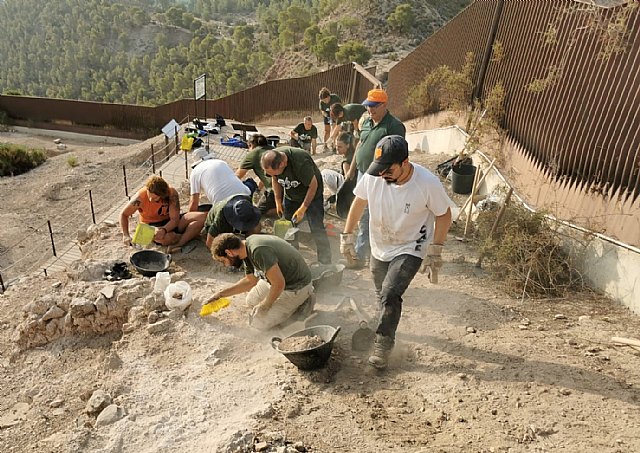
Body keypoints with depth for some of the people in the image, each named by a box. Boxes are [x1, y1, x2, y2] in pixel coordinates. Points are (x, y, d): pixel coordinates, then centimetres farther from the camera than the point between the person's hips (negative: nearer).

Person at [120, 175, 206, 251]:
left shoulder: (171, 193, -21)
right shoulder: (140, 197, -21)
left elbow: (174, 220, -20)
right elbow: (123, 214, -6)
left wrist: (164, 230, -39)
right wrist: (126, 235, -17)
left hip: (170, 223, 2)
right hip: (151, 225, -2)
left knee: (203, 217, -20)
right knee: (164, 238, -42)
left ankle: (178, 244, -34)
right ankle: (189, 236, -7)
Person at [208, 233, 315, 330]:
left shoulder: (259, 251, -31)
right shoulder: (248, 248, 0)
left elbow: (279, 284, -29)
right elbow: (250, 281, 15)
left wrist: (265, 305, -11)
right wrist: (220, 294, 15)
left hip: (297, 286, -9)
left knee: (259, 323, -7)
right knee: (251, 300, 20)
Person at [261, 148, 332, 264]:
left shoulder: (301, 162, -38)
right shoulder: (270, 161, -20)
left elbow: (313, 185, -26)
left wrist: (303, 208, -23)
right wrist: (278, 201, -4)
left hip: (312, 194, -5)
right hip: (290, 196, 6)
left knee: (317, 228, -10)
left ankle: (325, 262, 1)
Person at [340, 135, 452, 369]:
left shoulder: (428, 183, -27)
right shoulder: (373, 176, -19)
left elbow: (443, 215, -12)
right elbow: (359, 203, -2)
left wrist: (435, 250, -10)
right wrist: (347, 236, 0)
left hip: (410, 249, -4)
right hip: (379, 247, 4)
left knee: (390, 295, -16)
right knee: (382, 295, 19)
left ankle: (384, 342, 8)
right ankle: (388, 326, 48)